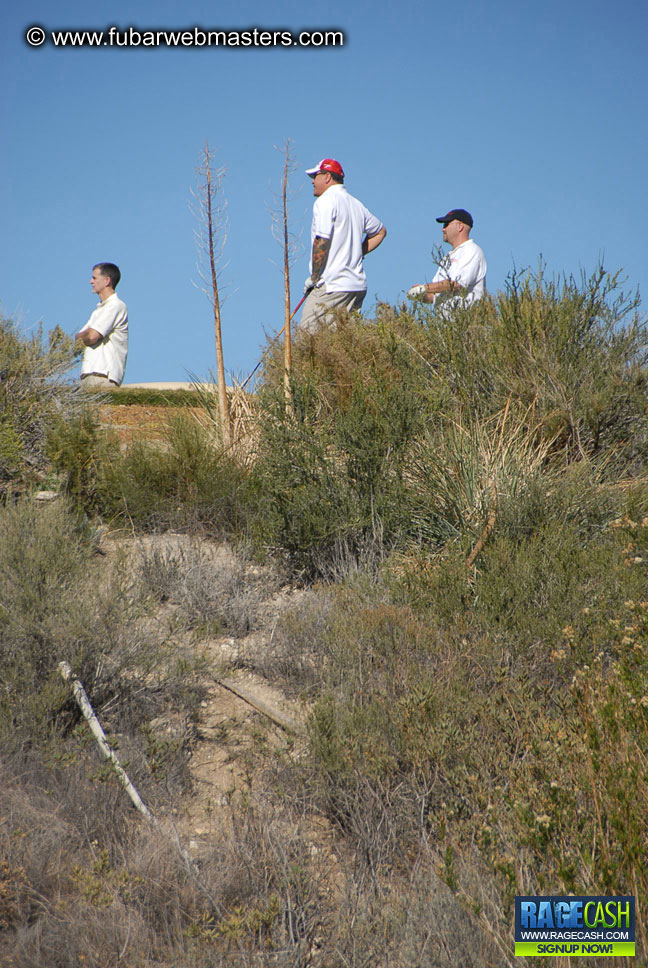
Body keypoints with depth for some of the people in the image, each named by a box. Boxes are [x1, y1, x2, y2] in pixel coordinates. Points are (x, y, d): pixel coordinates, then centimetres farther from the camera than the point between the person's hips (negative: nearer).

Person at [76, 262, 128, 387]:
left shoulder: (115, 306, -5)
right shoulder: (100, 308, 25)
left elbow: (92, 336, -15)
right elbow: (79, 337, 21)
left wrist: (81, 338, 6)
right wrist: (86, 338, -1)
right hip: (89, 374, 8)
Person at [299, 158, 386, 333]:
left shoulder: (325, 201, -6)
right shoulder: (356, 204, 18)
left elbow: (321, 242, -17)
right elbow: (380, 231, 33)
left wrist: (314, 277, -9)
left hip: (332, 285, -9)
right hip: (358, 285, 9)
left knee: (308, 336, -12)